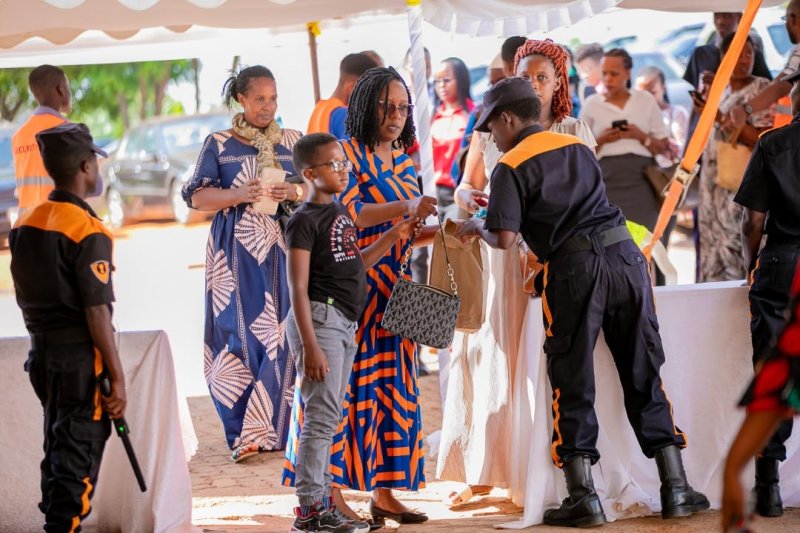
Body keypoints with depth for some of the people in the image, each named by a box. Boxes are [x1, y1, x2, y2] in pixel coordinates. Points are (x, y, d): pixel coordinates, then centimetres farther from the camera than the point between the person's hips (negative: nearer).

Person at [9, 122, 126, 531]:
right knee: (78, 464, -2)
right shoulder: (87, 232, -17)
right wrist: (117, 377, -15)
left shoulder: (24, 224, 6)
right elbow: (96, 313, -19)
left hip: (40, 356, 8)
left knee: (57, 453, 20)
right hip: (81, 361, -8)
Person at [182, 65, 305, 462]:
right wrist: (240, 195, -15)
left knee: (282, 336, -7)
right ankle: (248, 432, -1)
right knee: (241, 335, -7)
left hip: (285, 250, 2)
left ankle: (263, 429, 0)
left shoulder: (292, 141, 12)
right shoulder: (219, 144, 5)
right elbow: (197, 196, 1)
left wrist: (296, 192, -10)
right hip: (238, 254, -2)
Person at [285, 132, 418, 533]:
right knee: (321, 417, -10)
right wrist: (309, 345, -21)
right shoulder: (304, 221, -10)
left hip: (345, 324, 9)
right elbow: (298, 289, -15)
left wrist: (392, 238, 15)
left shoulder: (340, 212, 16)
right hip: (320, 319, -9)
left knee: (329, 419, 12)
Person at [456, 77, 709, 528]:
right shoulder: (579, 147, 20)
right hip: (625, 254, 5)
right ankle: (676, 488, 10)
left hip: (575, 267, -5)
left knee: (573, 381, 4)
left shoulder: (511, 167, 1)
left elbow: (505, 239, -9)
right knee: (645, 374, 10)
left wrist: (478, 228, 13)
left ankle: (583, 497, 2)